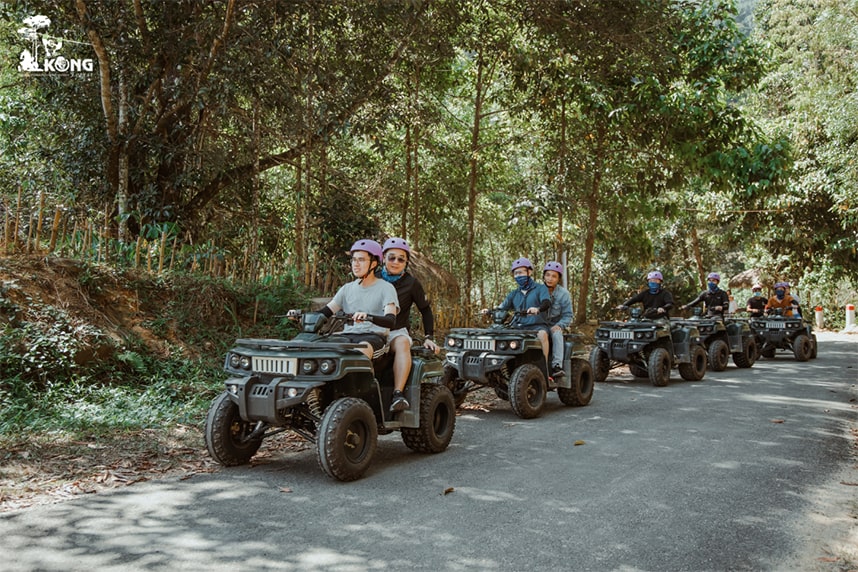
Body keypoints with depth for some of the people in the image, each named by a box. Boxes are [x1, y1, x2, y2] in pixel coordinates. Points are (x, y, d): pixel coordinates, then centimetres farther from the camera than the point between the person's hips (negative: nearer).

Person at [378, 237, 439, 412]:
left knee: (402, 343, -38)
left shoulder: (411, 283, 2)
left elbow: (425, 310, 9)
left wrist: (429, 337, 1)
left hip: (397, 332, -1)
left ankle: (398, 394, -45)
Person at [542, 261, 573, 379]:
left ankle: (557, 366, -39)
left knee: (556, 333, -36)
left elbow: (567, 315, 0)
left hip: (554, 326, -1)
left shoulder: (563, 294, -1)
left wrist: (559, 325, -18)